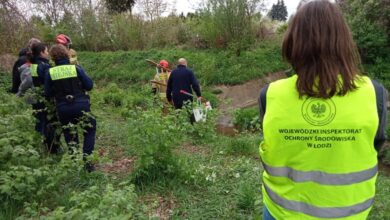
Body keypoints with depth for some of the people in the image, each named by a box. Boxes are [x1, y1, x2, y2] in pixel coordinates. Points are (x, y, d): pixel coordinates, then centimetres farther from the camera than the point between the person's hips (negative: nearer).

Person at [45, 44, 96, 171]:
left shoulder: (50, 72, -2)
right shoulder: (76, 68, -7)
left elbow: (48, 93, 3)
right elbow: (89, 85, -4)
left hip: (63, 109, 2)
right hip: (81, 106, -2)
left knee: (70, 135, 19)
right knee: (90, 131, 15)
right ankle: (86, 158, 3)